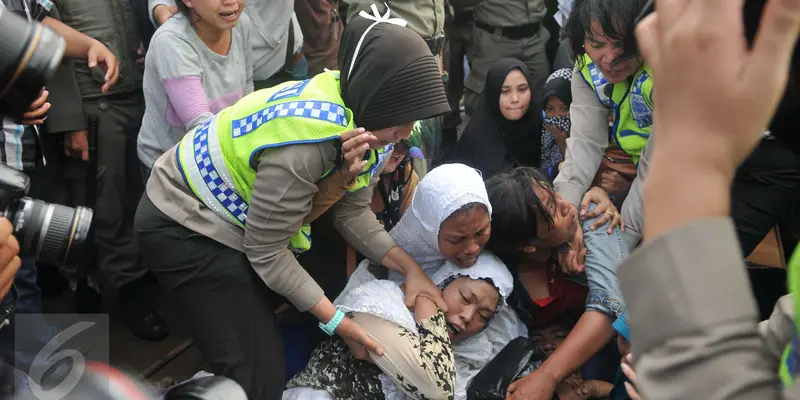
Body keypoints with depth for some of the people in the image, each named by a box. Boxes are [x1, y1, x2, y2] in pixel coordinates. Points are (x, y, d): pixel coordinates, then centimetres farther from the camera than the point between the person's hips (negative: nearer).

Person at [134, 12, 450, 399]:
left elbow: (352, 211, 0)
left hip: (237, 214, 9)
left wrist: (411, 270, -10)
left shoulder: (360, 113, -10)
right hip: (185, 225, -8)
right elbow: (265, 251, -24)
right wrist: (336, 321, -18)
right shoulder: (306, 141, -36)